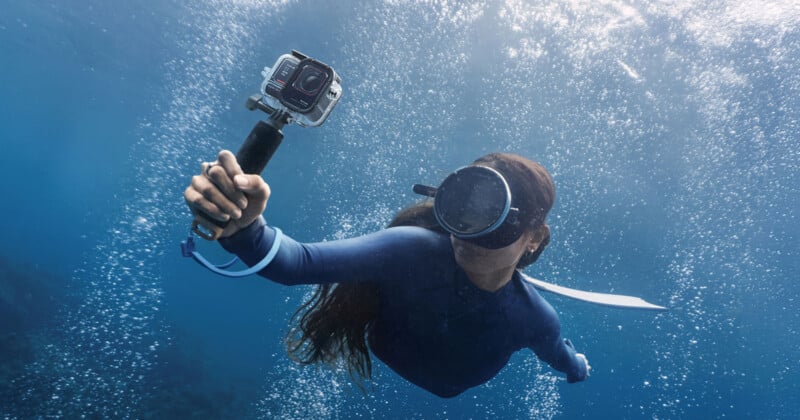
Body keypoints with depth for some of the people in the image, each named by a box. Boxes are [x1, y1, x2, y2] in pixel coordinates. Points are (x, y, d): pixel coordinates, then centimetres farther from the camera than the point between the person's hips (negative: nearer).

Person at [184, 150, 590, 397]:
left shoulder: (534, 318, -29)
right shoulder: (413, 251, -41)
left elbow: (558, 352, -4)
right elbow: (300, 262, -49)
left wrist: (578, 368, 19)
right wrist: (242, 226, -70)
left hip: (446, 406, 3)